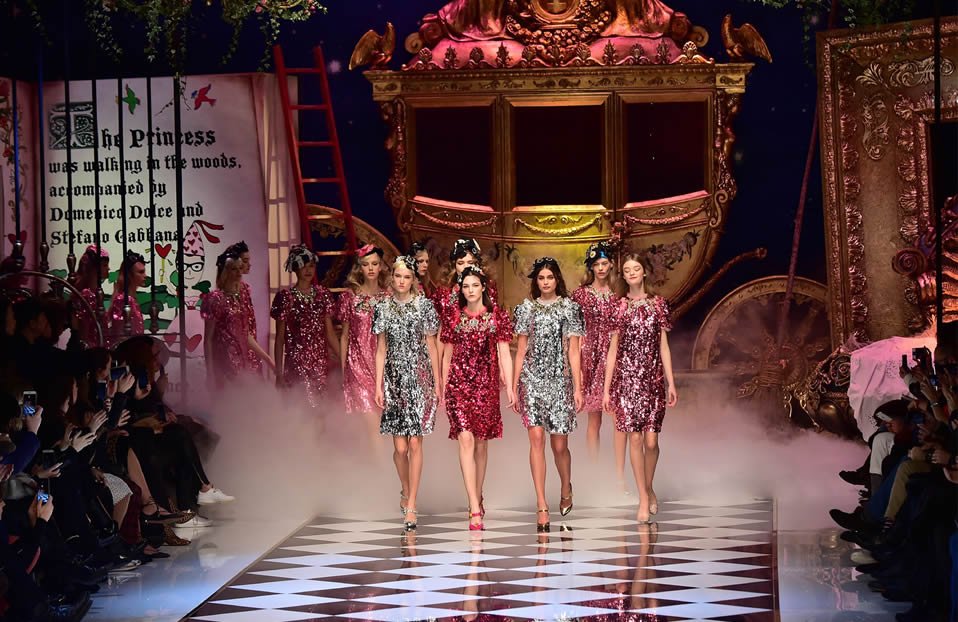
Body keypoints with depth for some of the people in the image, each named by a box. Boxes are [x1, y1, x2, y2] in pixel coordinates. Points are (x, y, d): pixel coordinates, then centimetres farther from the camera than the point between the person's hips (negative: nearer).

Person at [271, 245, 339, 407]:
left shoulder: (323, 294, 8)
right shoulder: (285, 296, -3)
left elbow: (330, 333, 12)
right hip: (296, 363, -3)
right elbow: (280, 337, -1)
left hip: (321, 362, 3)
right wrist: (278, 372, -4)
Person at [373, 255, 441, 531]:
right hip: (394, 379, 1)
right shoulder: (383, 308, 7)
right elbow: (381, 350, 8)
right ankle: (406, 491, 26)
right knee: (400, 447, -1)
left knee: (415, 444, -4)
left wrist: (438, 383, 4)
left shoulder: (424, 306, 3)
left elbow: (431, 346, 5)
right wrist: (378, 385, 3)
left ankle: (411, 506, 1)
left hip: (419, 378, -1)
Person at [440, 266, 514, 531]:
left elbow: (504, 353, 3)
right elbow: (447, 356, 12)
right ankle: (475, 509, -17)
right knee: (466, 439, -12)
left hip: (486, 383, 1)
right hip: (459, 382, 0)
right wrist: (443, 387, 11)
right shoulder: (454, 317, 7)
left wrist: (509, 386, -3)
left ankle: (477, 500, 26)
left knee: (481, 442, 8)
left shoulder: (497, 315, 4)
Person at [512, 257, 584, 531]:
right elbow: (521, 350, 11)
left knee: (559, 444, 2)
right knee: (536, 439, -9)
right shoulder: (527, 308, 8)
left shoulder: (569, 308, 4)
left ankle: (566, 490, 32)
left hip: (559, 380, -1)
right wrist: (514, 385, 7)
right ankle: (542, 506, -7)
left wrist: (577, 388, -3)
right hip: (532, 380, 1)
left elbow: (573, 351, 1)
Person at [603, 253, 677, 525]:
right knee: (635, 438, -4)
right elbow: (613, 349, 6)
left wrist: (671, 382, 2)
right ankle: (644, 499, 5)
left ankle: (649, 489, 22)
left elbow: (663, 346, 7)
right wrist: (607, 388, 4)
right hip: (626, 377, 0)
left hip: (653, 377, 0)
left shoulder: (658, 304, 6)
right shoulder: (618, 307, 5)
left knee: (651, 439, -3)